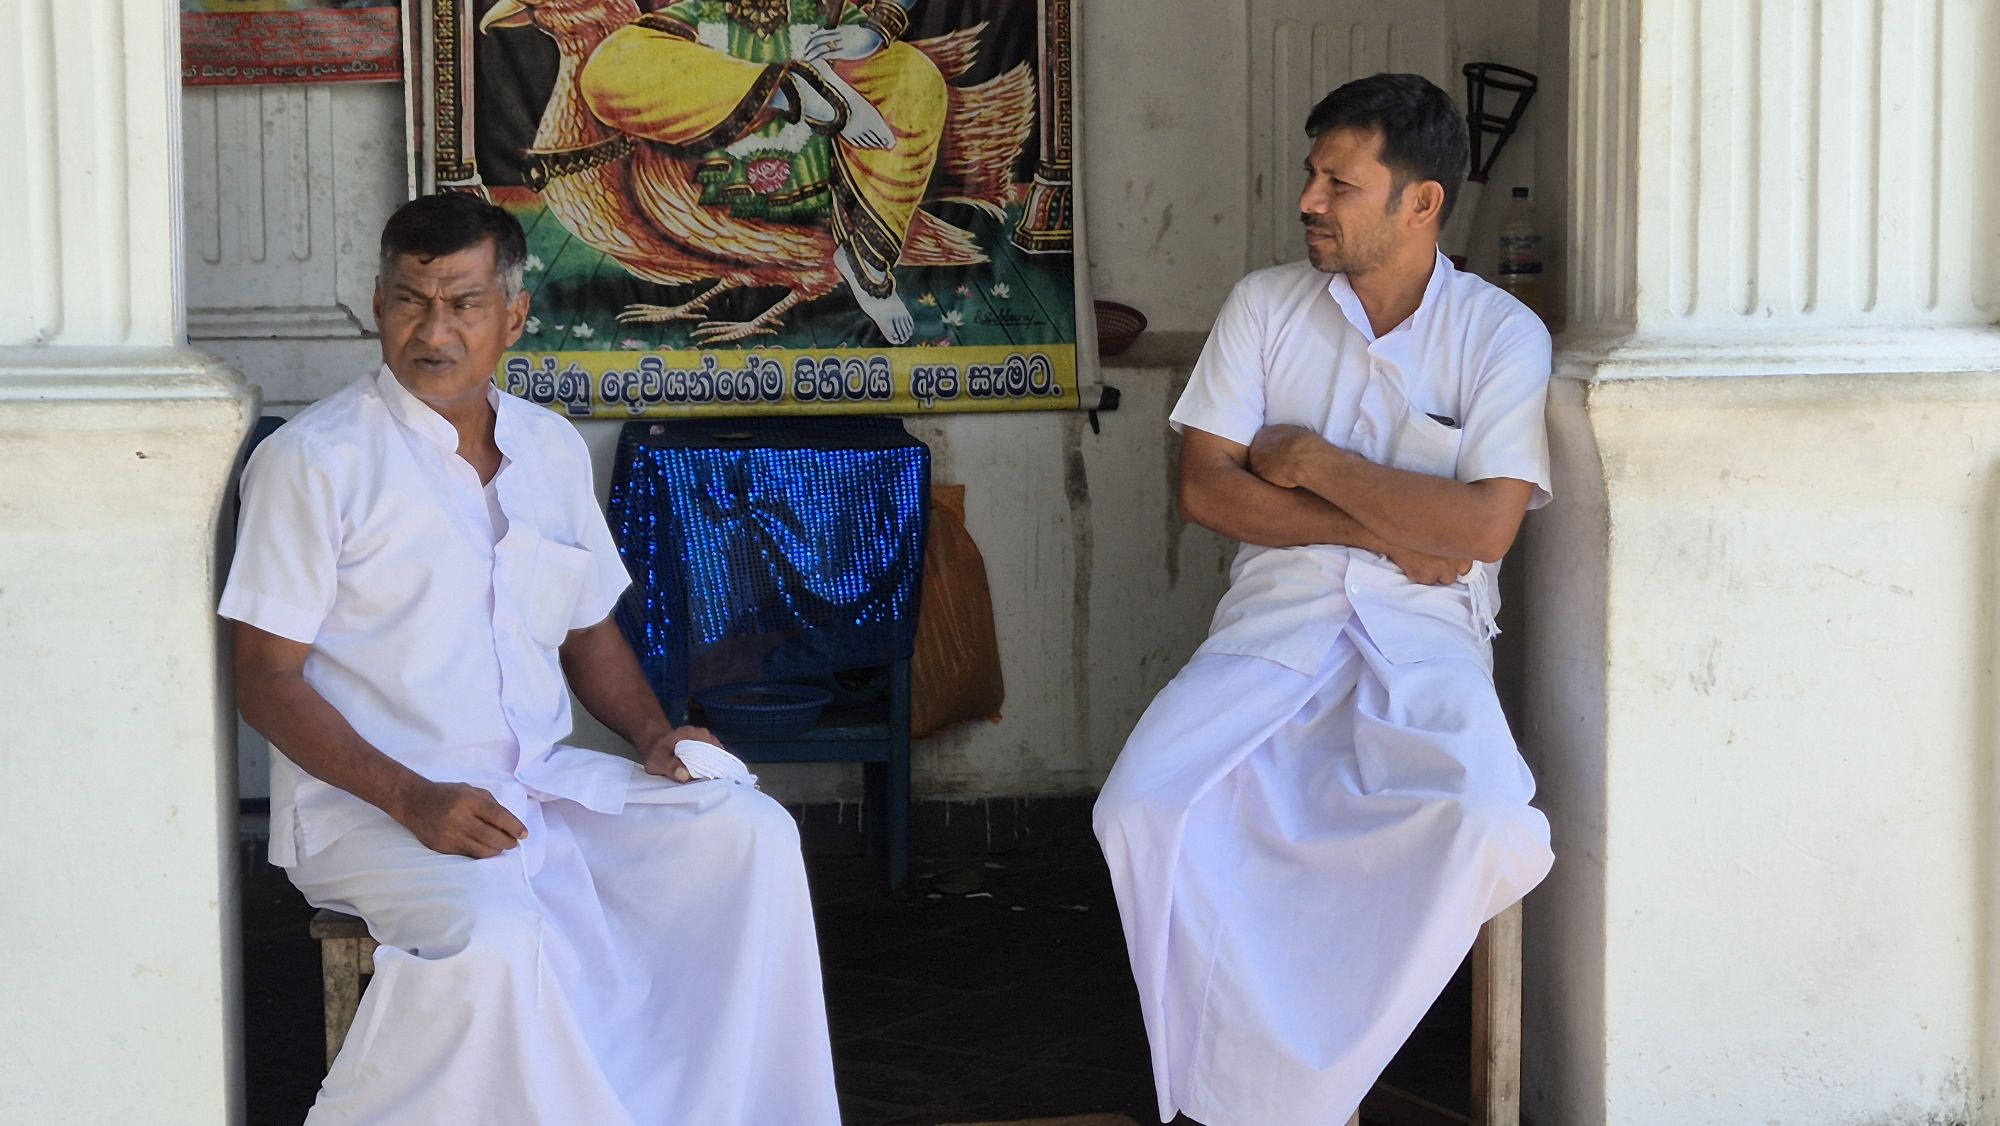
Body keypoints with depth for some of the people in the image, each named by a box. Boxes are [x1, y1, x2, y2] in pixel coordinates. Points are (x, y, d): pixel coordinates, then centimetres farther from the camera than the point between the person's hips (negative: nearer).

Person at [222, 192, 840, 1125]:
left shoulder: (553, 449, 12)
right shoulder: (315, 460, -7)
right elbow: (266, 679, -10)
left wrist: (653, 735, 2)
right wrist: (413, 801, -22)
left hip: (537, 783, 6)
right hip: (363, 804, -6)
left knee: (748, 832, -13)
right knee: (495, 936, -35)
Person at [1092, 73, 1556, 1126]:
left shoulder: (1502, 335, 1)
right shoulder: (1264, 305, 9)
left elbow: (1485, 528, -10)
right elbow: (1204, 488, 1)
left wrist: (1317, 465, -6)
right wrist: (1381, 528, -8)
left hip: (1425, 639, -2)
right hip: (1273, 621, 2)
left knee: (1486, 824, -33)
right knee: (1143, 809, -27)